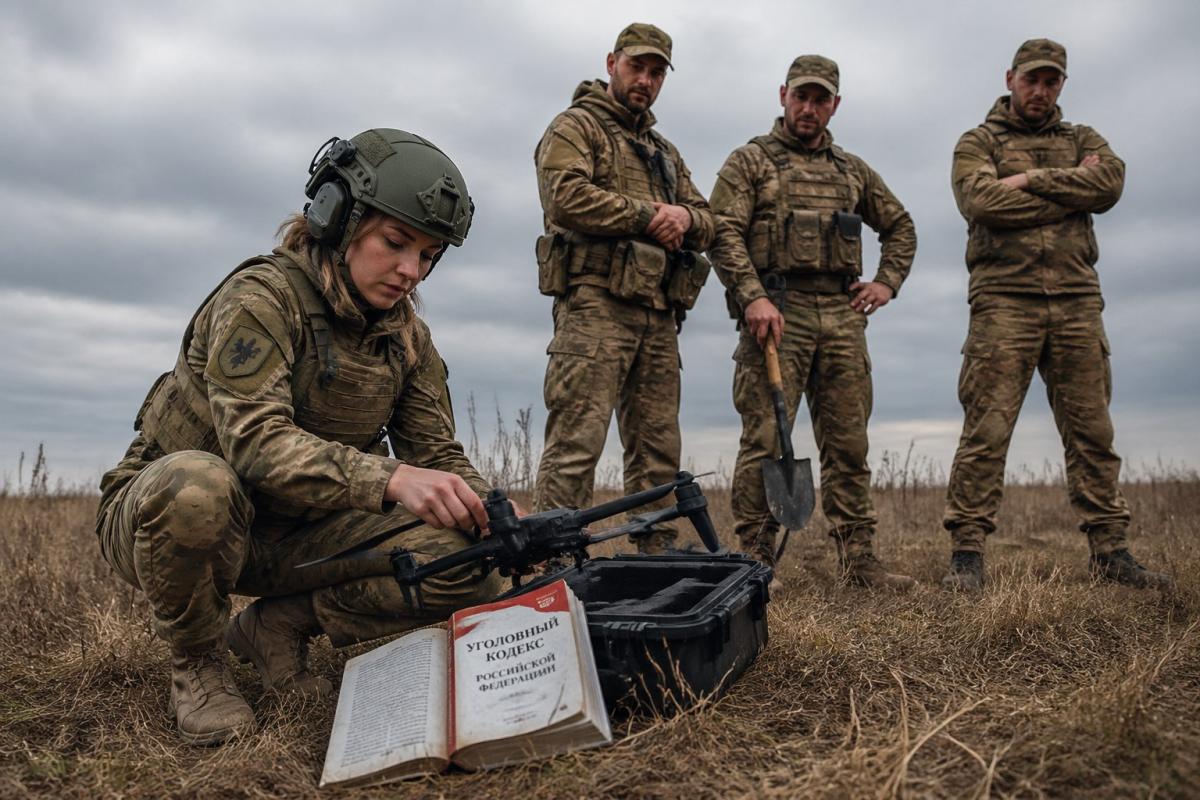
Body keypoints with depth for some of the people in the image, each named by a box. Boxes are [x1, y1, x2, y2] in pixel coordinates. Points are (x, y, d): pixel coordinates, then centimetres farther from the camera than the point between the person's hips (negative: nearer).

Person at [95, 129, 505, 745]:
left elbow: (438, 454, -2)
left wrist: (491, 517, -23)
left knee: (461, 566, -18)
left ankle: (278, 626, 5)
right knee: (196, 483, -41)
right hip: (156, 511, -4)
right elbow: (256, 440, -33)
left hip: (291, 533, 4)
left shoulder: (408, 337, 0)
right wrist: (392, 479, -46)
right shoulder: (262, 296, -19)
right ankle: (196, 664, -9)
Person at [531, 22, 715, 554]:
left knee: (658, 445, 8)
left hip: (659, 313, 7)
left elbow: (706, 224, 22)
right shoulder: (576, 127, 7)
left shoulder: (665, 152, 29)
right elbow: (567, 196, -12)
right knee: (576, 440, -13)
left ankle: (658, 555, 15)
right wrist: (649, 215, -7)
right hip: (596, 303, -7)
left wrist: (684, 217, -2)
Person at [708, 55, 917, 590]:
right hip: (776, 313, -5)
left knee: (848, 441, 5)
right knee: (766, 439, -7)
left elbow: (900, 227, 31)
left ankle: (858, 560, 12)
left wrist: (886, 282, 14)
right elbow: (724, 233, -5)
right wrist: (752, 297, -18)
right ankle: (754, 561, -1)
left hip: (843, 316, 5)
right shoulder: (749, 161, 8)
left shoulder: (853, 171, 22)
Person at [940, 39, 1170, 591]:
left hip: (1077, 299, 4)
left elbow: (1110, 183, -1)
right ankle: (967, 552, -5)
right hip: (1004, 301, -4)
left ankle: (1110, 551, 11)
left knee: (1092, 430, 5)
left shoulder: (1083, 140, 22)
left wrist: (1030, 180, -7)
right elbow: (982, 202, -10)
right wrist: (1071, 189, -3)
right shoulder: (977, 142, 12)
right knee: (987, 428, -9)